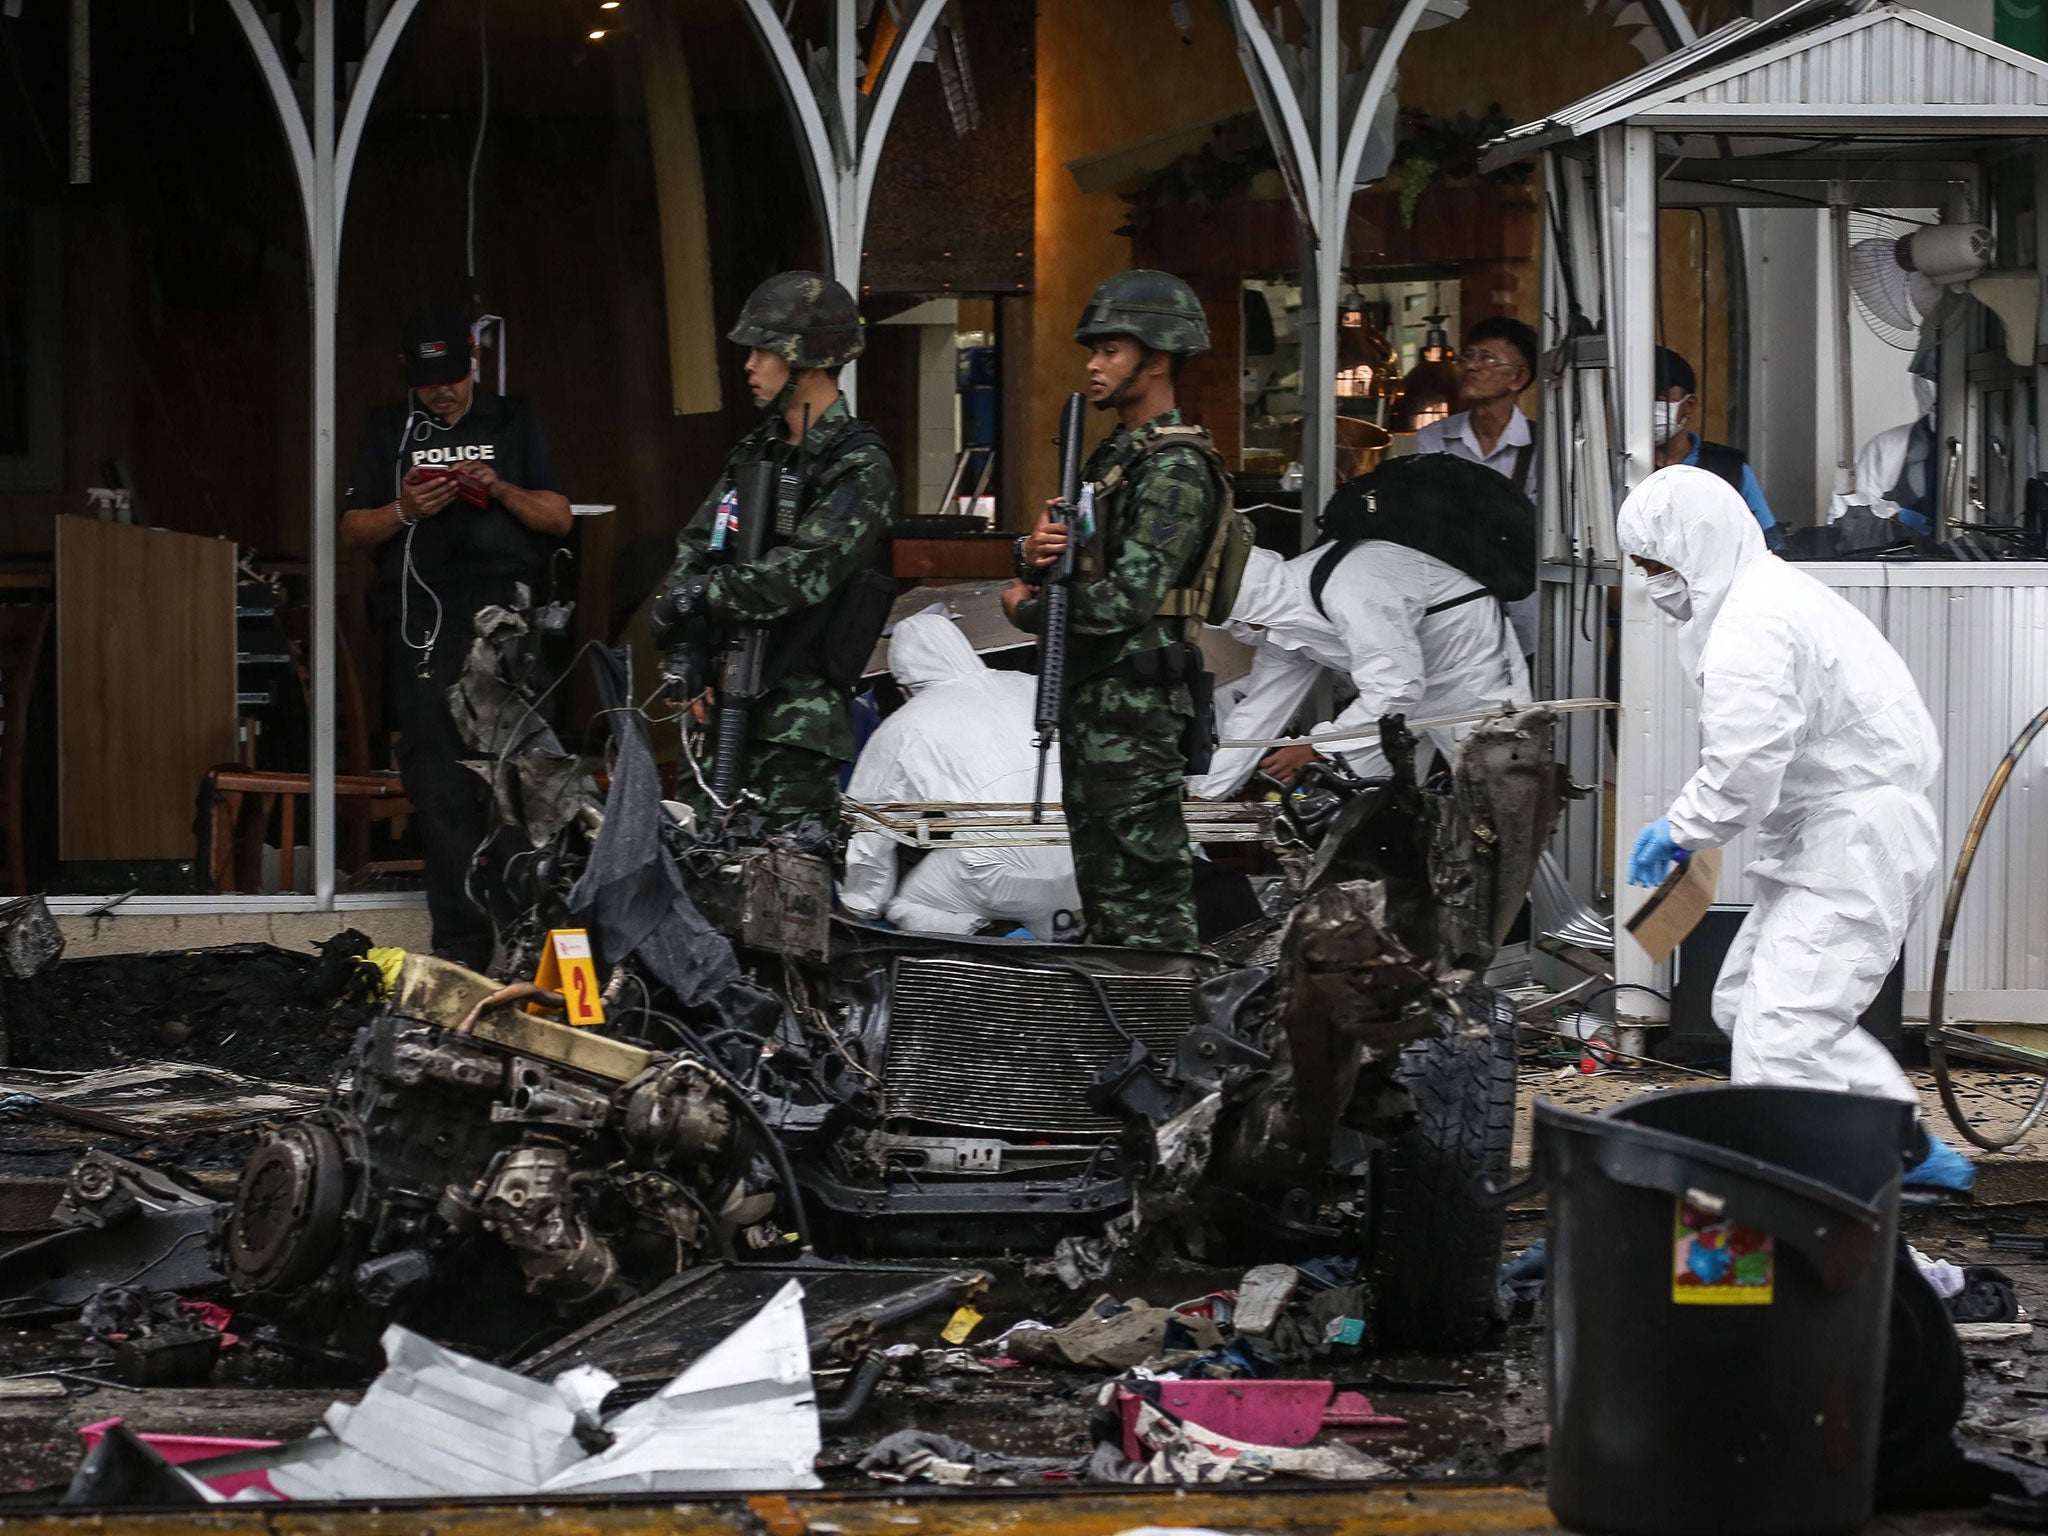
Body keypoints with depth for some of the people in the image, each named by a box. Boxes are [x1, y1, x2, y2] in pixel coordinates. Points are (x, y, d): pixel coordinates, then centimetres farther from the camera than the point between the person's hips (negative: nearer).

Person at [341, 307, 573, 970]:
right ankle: (462, 943, -5)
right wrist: (405, 510, -5)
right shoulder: (388, 429, 19)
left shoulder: (514, 423, 17)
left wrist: (501, 490, -5)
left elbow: (559, 518, 12)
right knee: (442, 789, -5)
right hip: (422, 613, 1)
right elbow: (353, 531, 15)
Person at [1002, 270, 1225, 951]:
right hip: (1089, 695, 10)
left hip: (1136, 704, -10)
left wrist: (1029, 610, -10)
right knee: (1101, 882, 16)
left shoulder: (1176, 468, -14)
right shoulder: (1113, 455, 18)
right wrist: (1038, 556, -7)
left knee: (1146, 886, -8)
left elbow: (1132, 595, -23)